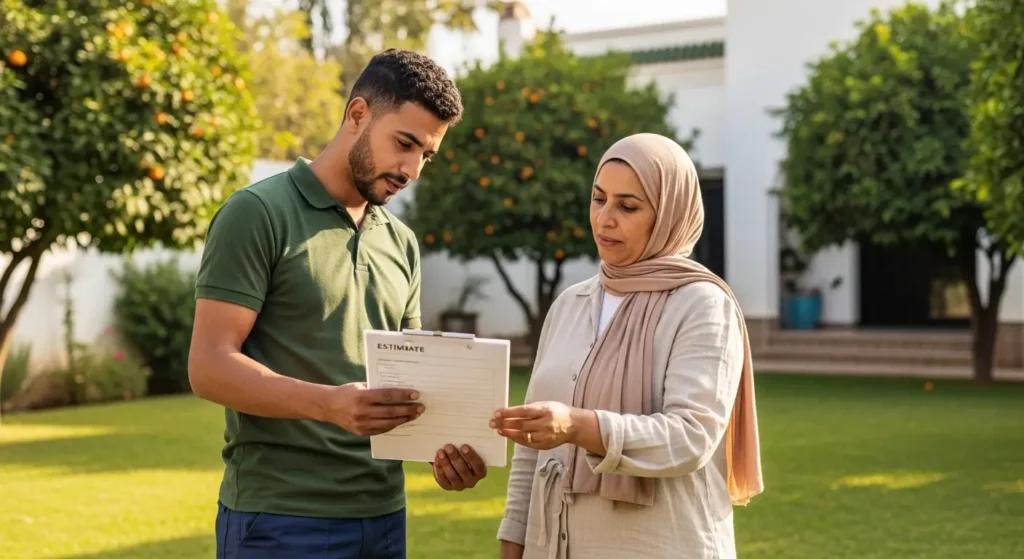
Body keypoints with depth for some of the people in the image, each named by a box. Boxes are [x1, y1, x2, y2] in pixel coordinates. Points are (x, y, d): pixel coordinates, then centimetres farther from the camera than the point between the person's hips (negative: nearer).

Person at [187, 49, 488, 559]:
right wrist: (327, 404, -28)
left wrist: (441, 443, -5)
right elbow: (209, 367, -14)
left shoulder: (401, 244, 12)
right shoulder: (258, 214, -7)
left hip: (383, 515, 6)